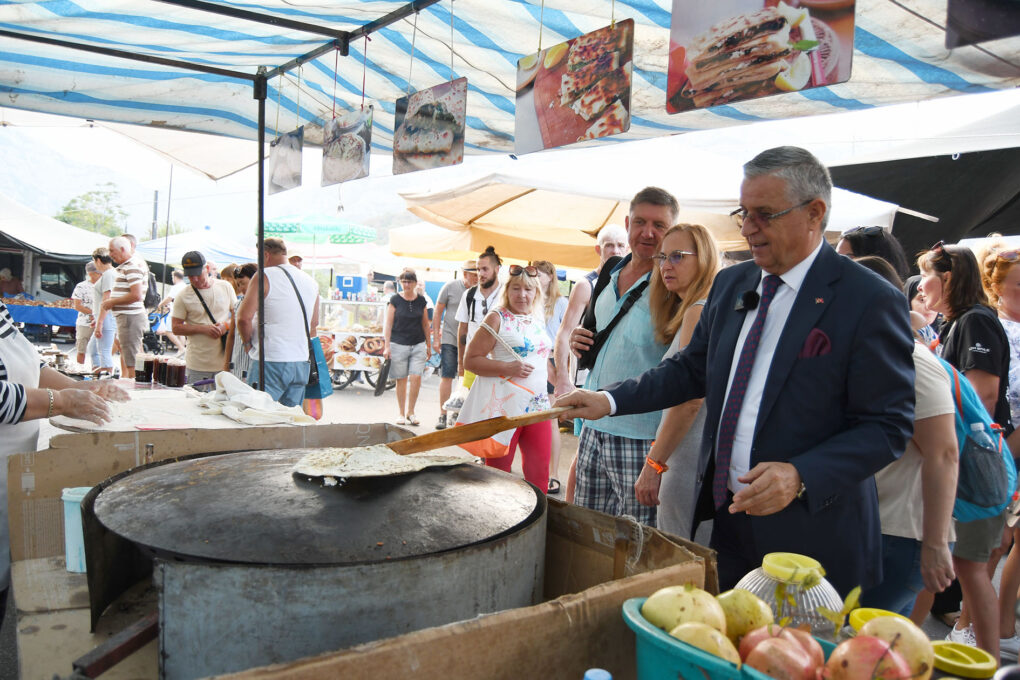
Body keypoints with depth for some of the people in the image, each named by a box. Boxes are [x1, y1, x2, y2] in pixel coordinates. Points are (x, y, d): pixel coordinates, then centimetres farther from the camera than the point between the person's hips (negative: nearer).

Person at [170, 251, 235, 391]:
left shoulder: (225, 287, 7)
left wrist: (226, 325, -9)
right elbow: (176, 328, 0)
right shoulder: (183, 296, 1)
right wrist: (203, 329, -14)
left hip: (225, 362, 2)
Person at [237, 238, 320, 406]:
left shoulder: (264, 277, -7)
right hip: (302, 361, 6)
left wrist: (248, 343, 1)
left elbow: (244, 317, -14)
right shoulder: (311, 281, 12)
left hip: (271, 360, -6)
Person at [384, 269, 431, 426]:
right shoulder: (395, 300, 0)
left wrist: (428, 345, 16)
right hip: (398, 345, -2)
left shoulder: (421, 300, 7)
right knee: (401, 380, 3)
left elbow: (425, 323, 14)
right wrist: (387, 346, -7)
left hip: (418, 345, 2)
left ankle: (410, 412, 7)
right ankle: (402, 414, 15)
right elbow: (388, 324, -1)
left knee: (416, 378, -9)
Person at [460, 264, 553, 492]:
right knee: (497, 474, 4)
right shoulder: (497, 318, -4)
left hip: (537, 405, 6)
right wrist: (508, 368, -19)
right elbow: (470, 360, -10)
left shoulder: (538, 320, 15)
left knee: (539, 474, 6)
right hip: (503, 406, -5)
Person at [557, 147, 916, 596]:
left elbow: (888, 425, -12)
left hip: (811, 537, -5)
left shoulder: (870, 301, -13)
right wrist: (610, 400, 2)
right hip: (727, 520, 6)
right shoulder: (731, 284, 8)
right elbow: (692, 369, 14)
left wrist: (801, 476, -26)